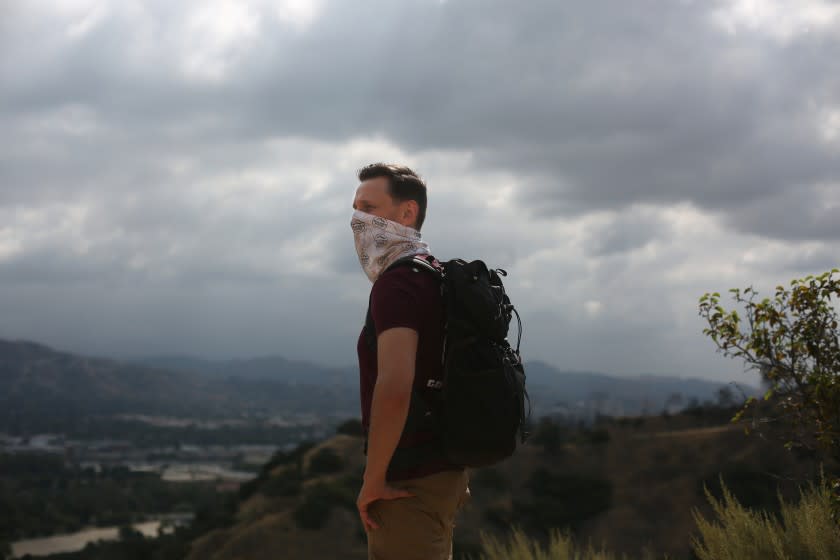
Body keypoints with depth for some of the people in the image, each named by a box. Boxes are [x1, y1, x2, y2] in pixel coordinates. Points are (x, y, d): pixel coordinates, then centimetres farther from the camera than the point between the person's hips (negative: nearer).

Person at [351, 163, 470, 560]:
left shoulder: (398, 282, -16)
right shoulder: (439, 278, 15)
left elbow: (394, 387, -29)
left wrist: (372, 482, -20)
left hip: (410, 483, -10)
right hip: (443, 471, 10)